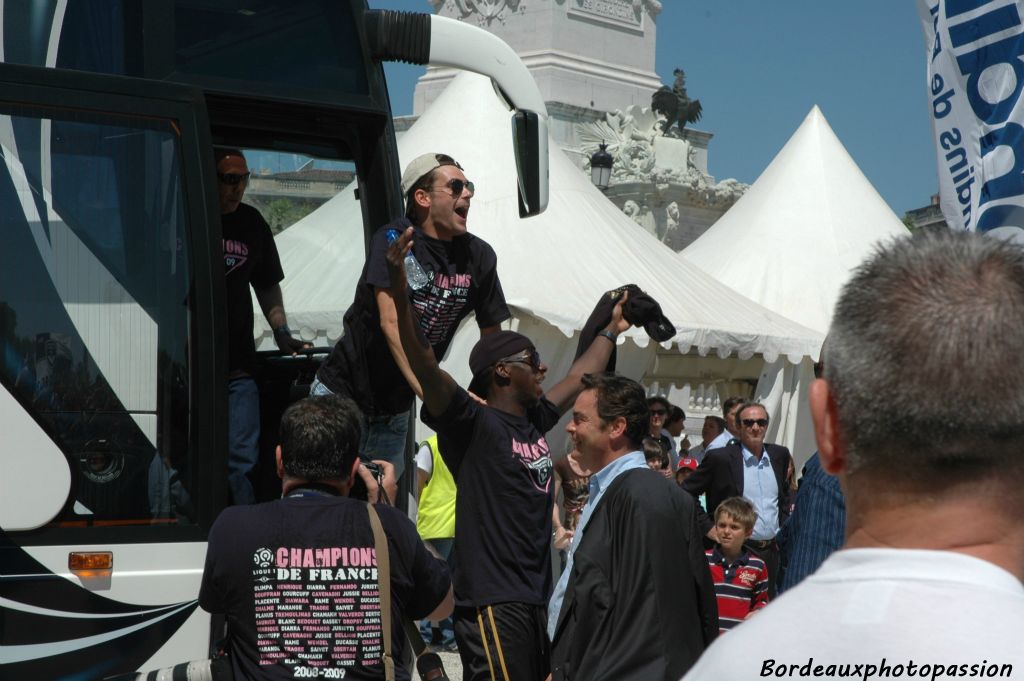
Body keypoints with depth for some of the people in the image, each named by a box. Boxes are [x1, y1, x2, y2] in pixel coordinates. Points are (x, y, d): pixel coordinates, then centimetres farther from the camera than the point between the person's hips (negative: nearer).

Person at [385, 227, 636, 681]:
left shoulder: (534, 421, 13)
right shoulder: (472, 422, -9)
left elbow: (579, 378, 31)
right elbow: (424, 365, -24)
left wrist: (611, 331, 45)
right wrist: (400, 294, -36)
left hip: (537, 597, 9)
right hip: (492, 603, -9)